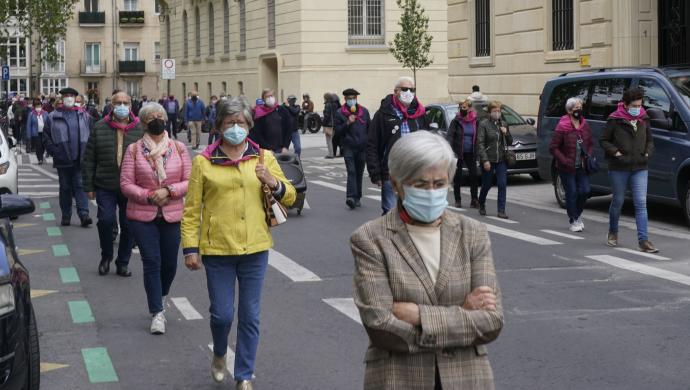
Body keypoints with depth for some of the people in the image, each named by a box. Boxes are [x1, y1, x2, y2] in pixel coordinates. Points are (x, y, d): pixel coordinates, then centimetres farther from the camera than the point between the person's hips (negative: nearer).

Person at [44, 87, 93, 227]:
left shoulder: (84, 116, 6)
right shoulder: (53, 117, 3)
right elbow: (46, 137, 5)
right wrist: (54, 152, -7)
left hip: (80, 160, 0)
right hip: (63, 160, 0)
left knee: (80, 187, -4)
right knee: (65, 188, 8)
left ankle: (84, 214, -8)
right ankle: (66, 216, 15)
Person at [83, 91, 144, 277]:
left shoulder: (140, 129, 3)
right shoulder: (100, 128, 4)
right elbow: (89, 159, 6)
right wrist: (89, 186, 2)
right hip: (105, 186, 0)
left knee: (129, 225, 4)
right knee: (105, 220, -8)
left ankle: (123, 262, 20)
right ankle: (106, 256, 17)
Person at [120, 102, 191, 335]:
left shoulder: (179, 148, 3)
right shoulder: (134, 150, 0)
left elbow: (189, 182, 0)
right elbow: (126, 184, -3)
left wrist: (169, 191, -16)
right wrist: (149, 196, -15)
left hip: (173, 215, 2)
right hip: (142, 216, -2)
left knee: (170, 263, 9)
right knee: (151, 262, -7)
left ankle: (160, 298, 38)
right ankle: (157, 313, -1)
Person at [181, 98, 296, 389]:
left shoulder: (264, 157, 6)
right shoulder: (204, 161, 0)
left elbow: (289, 197, 9)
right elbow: (192, 209, 0)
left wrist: (274, 183, -12)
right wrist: (190, 248, -5)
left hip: (254, 250, 2)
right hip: (217, 249, -2)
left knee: (250, 316, 6)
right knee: (222, 313, 2)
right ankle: (219, 355, 34)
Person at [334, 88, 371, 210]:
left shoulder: (364, 111, 10)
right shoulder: (340, 113, 2)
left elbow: (370, 128, 14)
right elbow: (337, 130, -2)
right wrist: (347, 123, -16)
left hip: (362, 148, 3)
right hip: (349, 147, -3)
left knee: (359, 173, 9)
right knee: (351, 171, -16)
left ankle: (357, 198, 18)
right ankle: (351, 197, -25)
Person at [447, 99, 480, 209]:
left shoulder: (475, 121, 2)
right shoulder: (456, 121, -4)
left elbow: (477, 138, 8)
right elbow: (450, 136, -8)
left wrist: (477, 152, 2)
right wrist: (451, 151, -19)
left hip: (470, 153, 1)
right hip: (458, 153, -1)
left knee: (473, 175, -5)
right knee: (457, 176, 5)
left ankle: (474, 200, 2)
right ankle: (457, 200, 14)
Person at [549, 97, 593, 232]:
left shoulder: (585, 125, 7)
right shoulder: (562, 127, -11)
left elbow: (590, 144, 19)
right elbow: (553, 148, -10)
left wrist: (589, 156, 0)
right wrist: (565, 161, -17)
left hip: (582, 167, 5)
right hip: (567, 169, -5)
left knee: (585, 191, -1)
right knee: (572, 193, -2)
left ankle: (577, 215, 24)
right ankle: (573, 221, 12)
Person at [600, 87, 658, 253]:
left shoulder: (643, 120, 7)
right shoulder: (615, 120, -7)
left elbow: (650, 140, 20)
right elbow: (603, 140, -1)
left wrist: (648, 153, 2)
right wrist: (615, 152, -15)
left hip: (640, 168, 3)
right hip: (619, 169, -3)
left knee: (641, 203, -6)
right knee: (618, 201, 10)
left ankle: (643, 240, -9)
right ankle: (613, 232, 33)